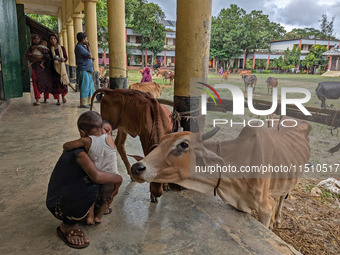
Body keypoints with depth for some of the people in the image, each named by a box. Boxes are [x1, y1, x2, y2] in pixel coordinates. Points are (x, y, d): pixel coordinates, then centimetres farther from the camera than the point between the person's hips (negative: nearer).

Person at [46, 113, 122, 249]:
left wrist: (113, 185, -7)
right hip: (58, 206, -8)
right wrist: (118, 178, -22)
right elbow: (95, 175, -39)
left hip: (69, 194, 8)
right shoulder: (78, 150, -24)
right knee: (91, 186, -35)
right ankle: (67, 227, -11)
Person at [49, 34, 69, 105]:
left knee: (63, 83, -4)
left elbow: (66, 58, 2)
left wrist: (63, 59, -18)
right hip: (54, 68, 0)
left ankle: (63, 96, 21)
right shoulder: (49, 49, 7)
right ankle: (58, 99, 4)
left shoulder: (62, 48, 7)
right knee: (55, 83, -4)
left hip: (62, 67, 0)